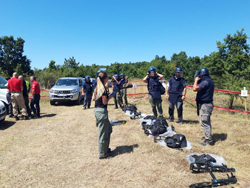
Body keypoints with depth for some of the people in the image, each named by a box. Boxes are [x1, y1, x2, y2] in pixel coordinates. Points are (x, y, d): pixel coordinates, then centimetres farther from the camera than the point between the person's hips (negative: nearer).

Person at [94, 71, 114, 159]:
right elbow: (105, 102, -17)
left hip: (97, 110, 9)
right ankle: (102, 154, 16)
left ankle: (105, 148, 33)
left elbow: (94, 98, 14)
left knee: (109, 128, 23)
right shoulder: (103, 88, -17)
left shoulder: (97, 87, 9)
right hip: (102, 111, -9)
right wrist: (110, 96, -1)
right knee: (103, 133, 3)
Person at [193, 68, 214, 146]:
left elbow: (195, 89, -27)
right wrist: (198, 81, 12)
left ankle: (208, 140, 2)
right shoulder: (209, 81, 14)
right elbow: (199, 89, 22)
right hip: (207, 104, 11)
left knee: (204, 123, -5)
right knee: (207, 122, 20)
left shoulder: (206, 81, -19)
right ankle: (207, 137, 33)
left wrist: (196, 81, -10)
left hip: (205, 105, -11)